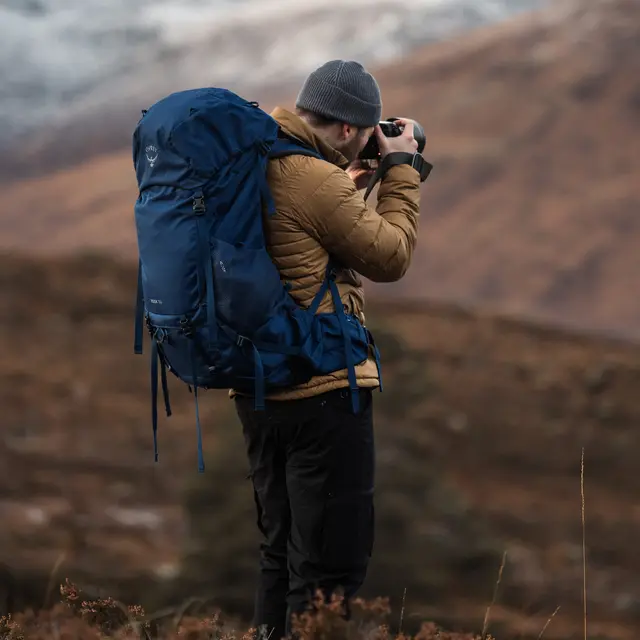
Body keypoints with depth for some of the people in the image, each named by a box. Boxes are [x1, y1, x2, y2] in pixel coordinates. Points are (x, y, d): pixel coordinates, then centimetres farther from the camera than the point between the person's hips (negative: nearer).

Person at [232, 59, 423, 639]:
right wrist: (401, 173, 2)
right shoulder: (316, 181, -19)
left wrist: (349, 186, 14)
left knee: (281, 554, 19)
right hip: (322, 392, -9)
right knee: (331, 567, -5)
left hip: (256, 390, 9)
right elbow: (391, 257, -8)